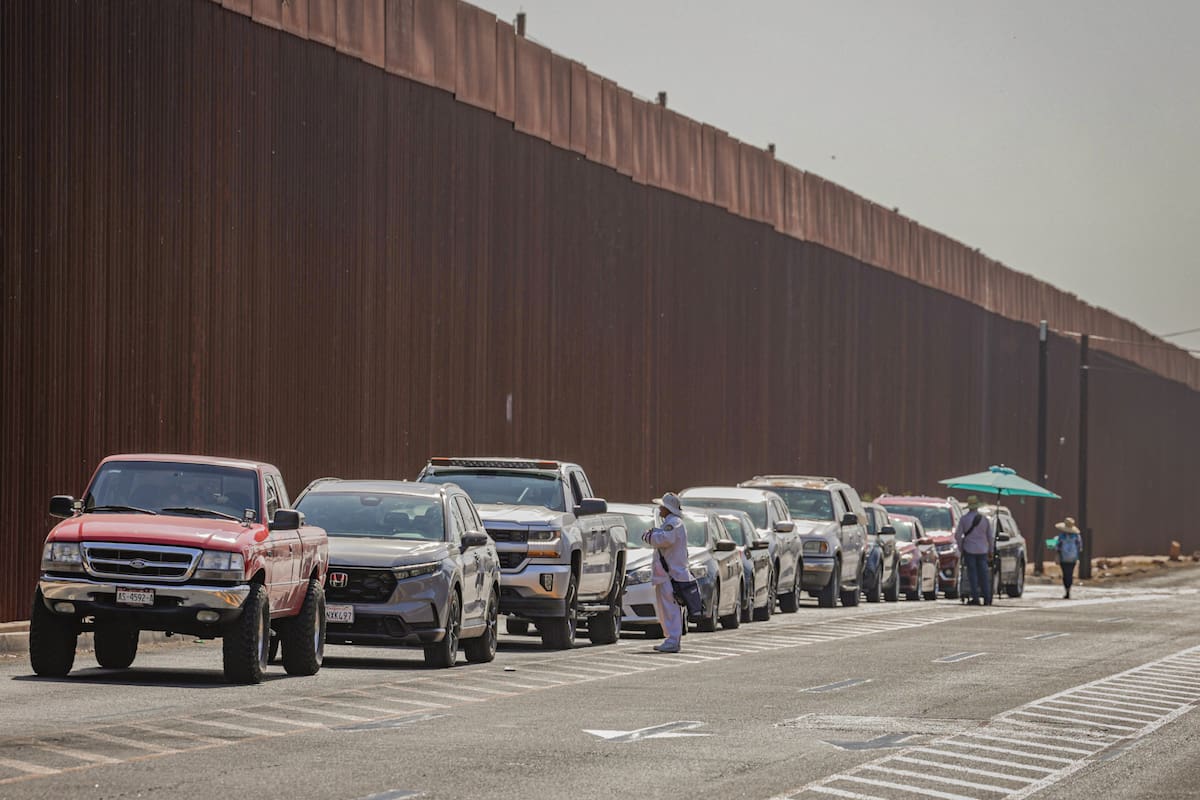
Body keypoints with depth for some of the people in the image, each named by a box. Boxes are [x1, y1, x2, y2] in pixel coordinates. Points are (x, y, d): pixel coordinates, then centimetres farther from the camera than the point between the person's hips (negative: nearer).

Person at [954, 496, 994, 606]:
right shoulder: (984, 519, 2)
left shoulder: (964, 519, -4)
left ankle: (975, 598, -5)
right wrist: (991, 551, 15)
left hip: (969, 550, -2)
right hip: (982, 550, 2)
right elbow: (990, 536, 6)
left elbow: (957, 535, -6)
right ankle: (987, 599, 5)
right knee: (984, 575, 6)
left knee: (972, 574, 0)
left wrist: (960, 548, 7)